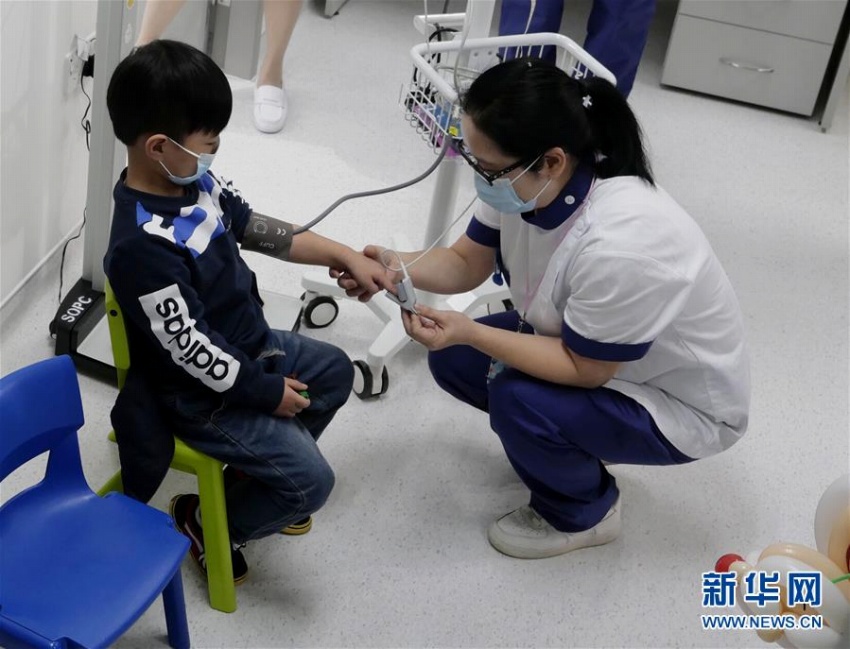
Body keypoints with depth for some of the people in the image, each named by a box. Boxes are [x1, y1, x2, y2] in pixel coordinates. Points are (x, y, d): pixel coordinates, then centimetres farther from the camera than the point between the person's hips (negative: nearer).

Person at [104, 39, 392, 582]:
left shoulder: (196, 181, -8)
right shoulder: (144, 247, -35)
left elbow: (257, 229, 8)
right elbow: (191, 350, -29)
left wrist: (345, 256, 5)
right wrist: (266, 392, -16)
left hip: (250, 345, 9)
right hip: (205, 395, -9)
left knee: (336, 370, 25)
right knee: (311, 481, -10)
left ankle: (258, 474, 37)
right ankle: (201, 522, 15)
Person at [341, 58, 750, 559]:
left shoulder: (619, 245, -40)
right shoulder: (527, 183, -17)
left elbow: (583, 370, -27)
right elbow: (466, 263, -2)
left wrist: (470, 333, -30)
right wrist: (397, 266, -20)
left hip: (686, 403, -7)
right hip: (585, 341, 8)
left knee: (518, 401, -27)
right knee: (452, 359, -2)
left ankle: (585, 513, 3)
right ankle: (560, 443, 19)